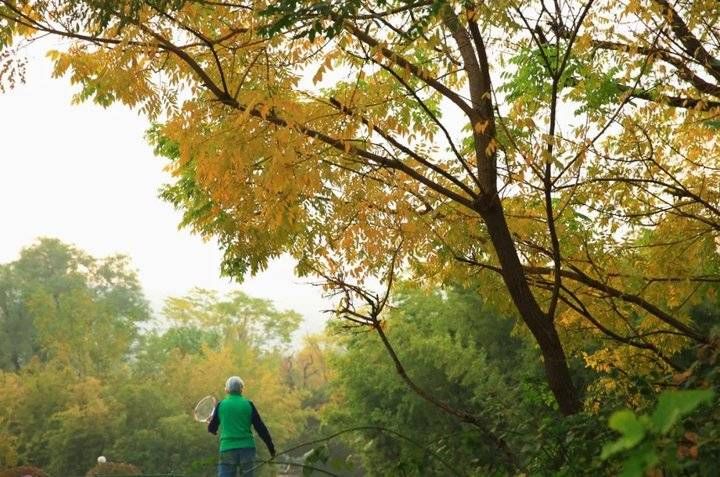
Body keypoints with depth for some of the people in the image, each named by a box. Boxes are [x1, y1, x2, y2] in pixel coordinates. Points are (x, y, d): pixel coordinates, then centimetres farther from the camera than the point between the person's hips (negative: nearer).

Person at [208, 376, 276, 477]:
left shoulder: (221, 405, 5)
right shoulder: (248, 404, 4)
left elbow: (211, 429, 14)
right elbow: (261, 428, 3)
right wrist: (271, 447, 10)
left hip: (227, 450, -1)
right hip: (247, 449, 1)